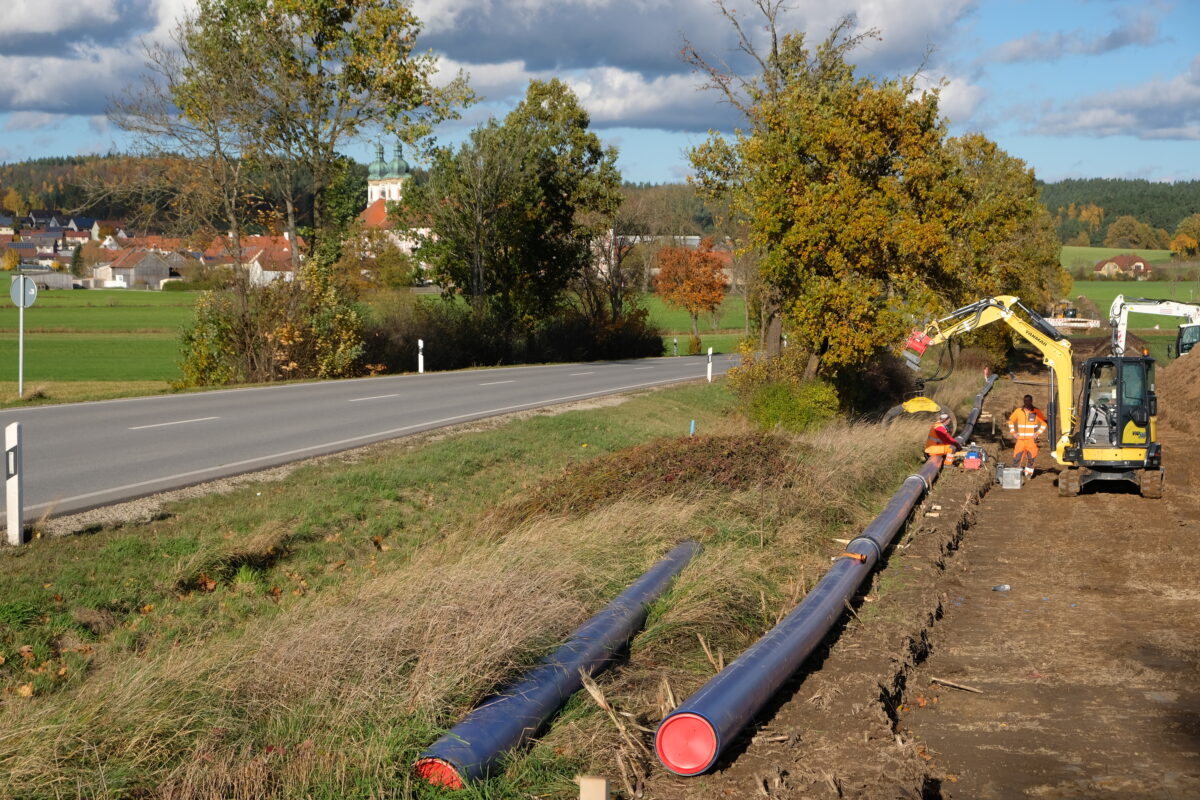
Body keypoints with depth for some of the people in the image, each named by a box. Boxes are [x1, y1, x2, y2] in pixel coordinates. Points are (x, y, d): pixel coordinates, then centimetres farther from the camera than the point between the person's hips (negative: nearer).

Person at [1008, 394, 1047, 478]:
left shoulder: (1036, 411, -1)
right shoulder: (1018, 411, 5)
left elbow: (1044, 423, 4)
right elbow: (1010, 421, 18)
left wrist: (1038, 433, -5)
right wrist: (1013, 432, 7)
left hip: (1031, 440, -1)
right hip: (1020, 439, 1)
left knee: (1031, 458, 2)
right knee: (1017, 457, -6)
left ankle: (1028, 473, 17)